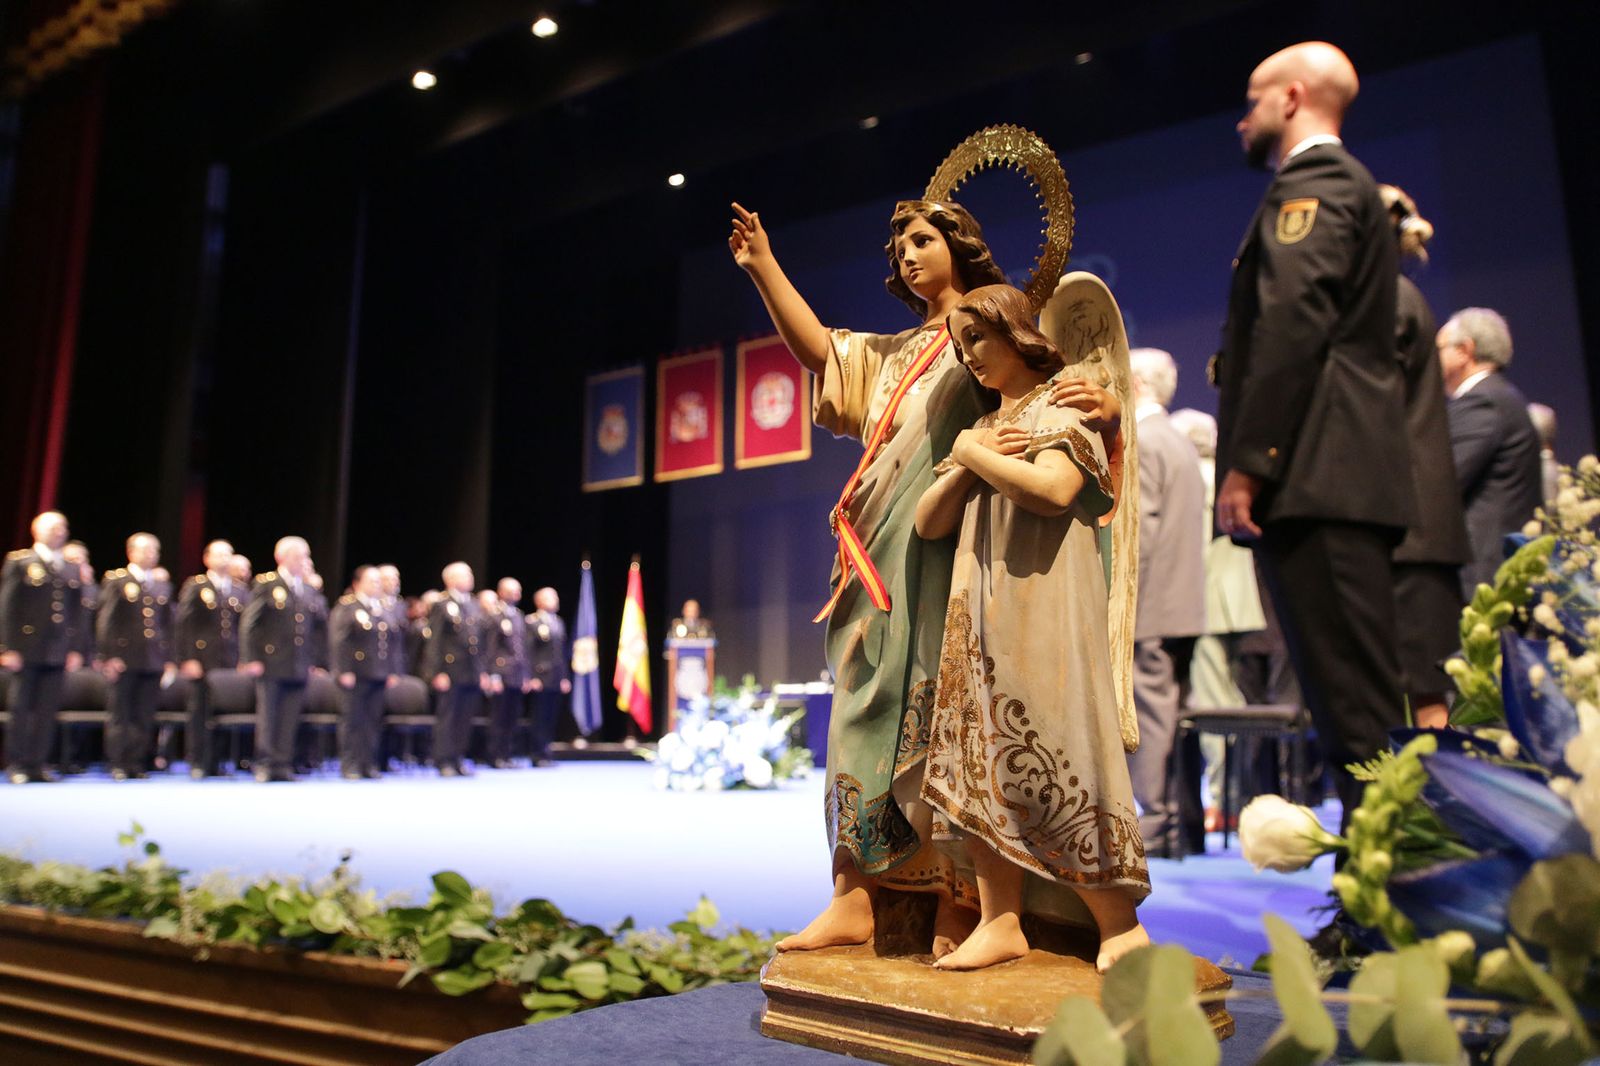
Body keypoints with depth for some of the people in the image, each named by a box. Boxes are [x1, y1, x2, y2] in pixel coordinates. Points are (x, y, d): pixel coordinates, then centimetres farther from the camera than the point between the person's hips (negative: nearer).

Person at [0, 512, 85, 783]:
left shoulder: (73, 569, 12)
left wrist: (75, 649, 7)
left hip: (58, 652, 4)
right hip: (26, 649, -4)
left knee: (47, 711, 5)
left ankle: (36, 764, 12)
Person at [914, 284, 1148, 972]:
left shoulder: (1062, 406, 3)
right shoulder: (983, 428, 23)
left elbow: (1053, 489, -18)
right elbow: (928, 523, 16)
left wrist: (973, 453, -5)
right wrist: (965, 464, 0)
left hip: (1044, 610, -7)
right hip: (979, 619, 7)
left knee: (1047, 765, -10)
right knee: (980, 762, 1)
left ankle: (1122, 926, 0)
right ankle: (1000, 923, 7)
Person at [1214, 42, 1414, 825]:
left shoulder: (1312, 180, -2)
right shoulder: (1342, 183, 29)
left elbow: (1292, 324, -16)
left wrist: (1245, 465, -18)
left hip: (1315, 474, -10)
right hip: (1340, 477, 10)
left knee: (1355, 706, -11)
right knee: (1357, 702, 9)